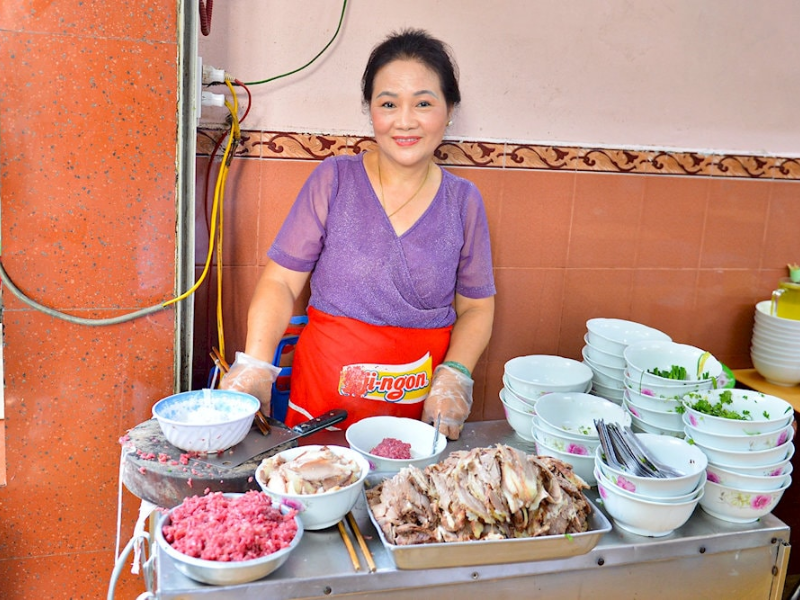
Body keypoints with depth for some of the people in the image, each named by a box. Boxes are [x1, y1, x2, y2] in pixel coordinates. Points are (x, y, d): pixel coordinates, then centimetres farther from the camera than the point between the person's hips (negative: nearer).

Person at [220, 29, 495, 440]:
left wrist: (455, 375, -10)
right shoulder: (333, 181, -3)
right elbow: (280, 282, -4)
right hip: (325, 399, -1)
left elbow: (476, 307, 7)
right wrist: (255, 363, -18)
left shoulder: (463, 201, 1)